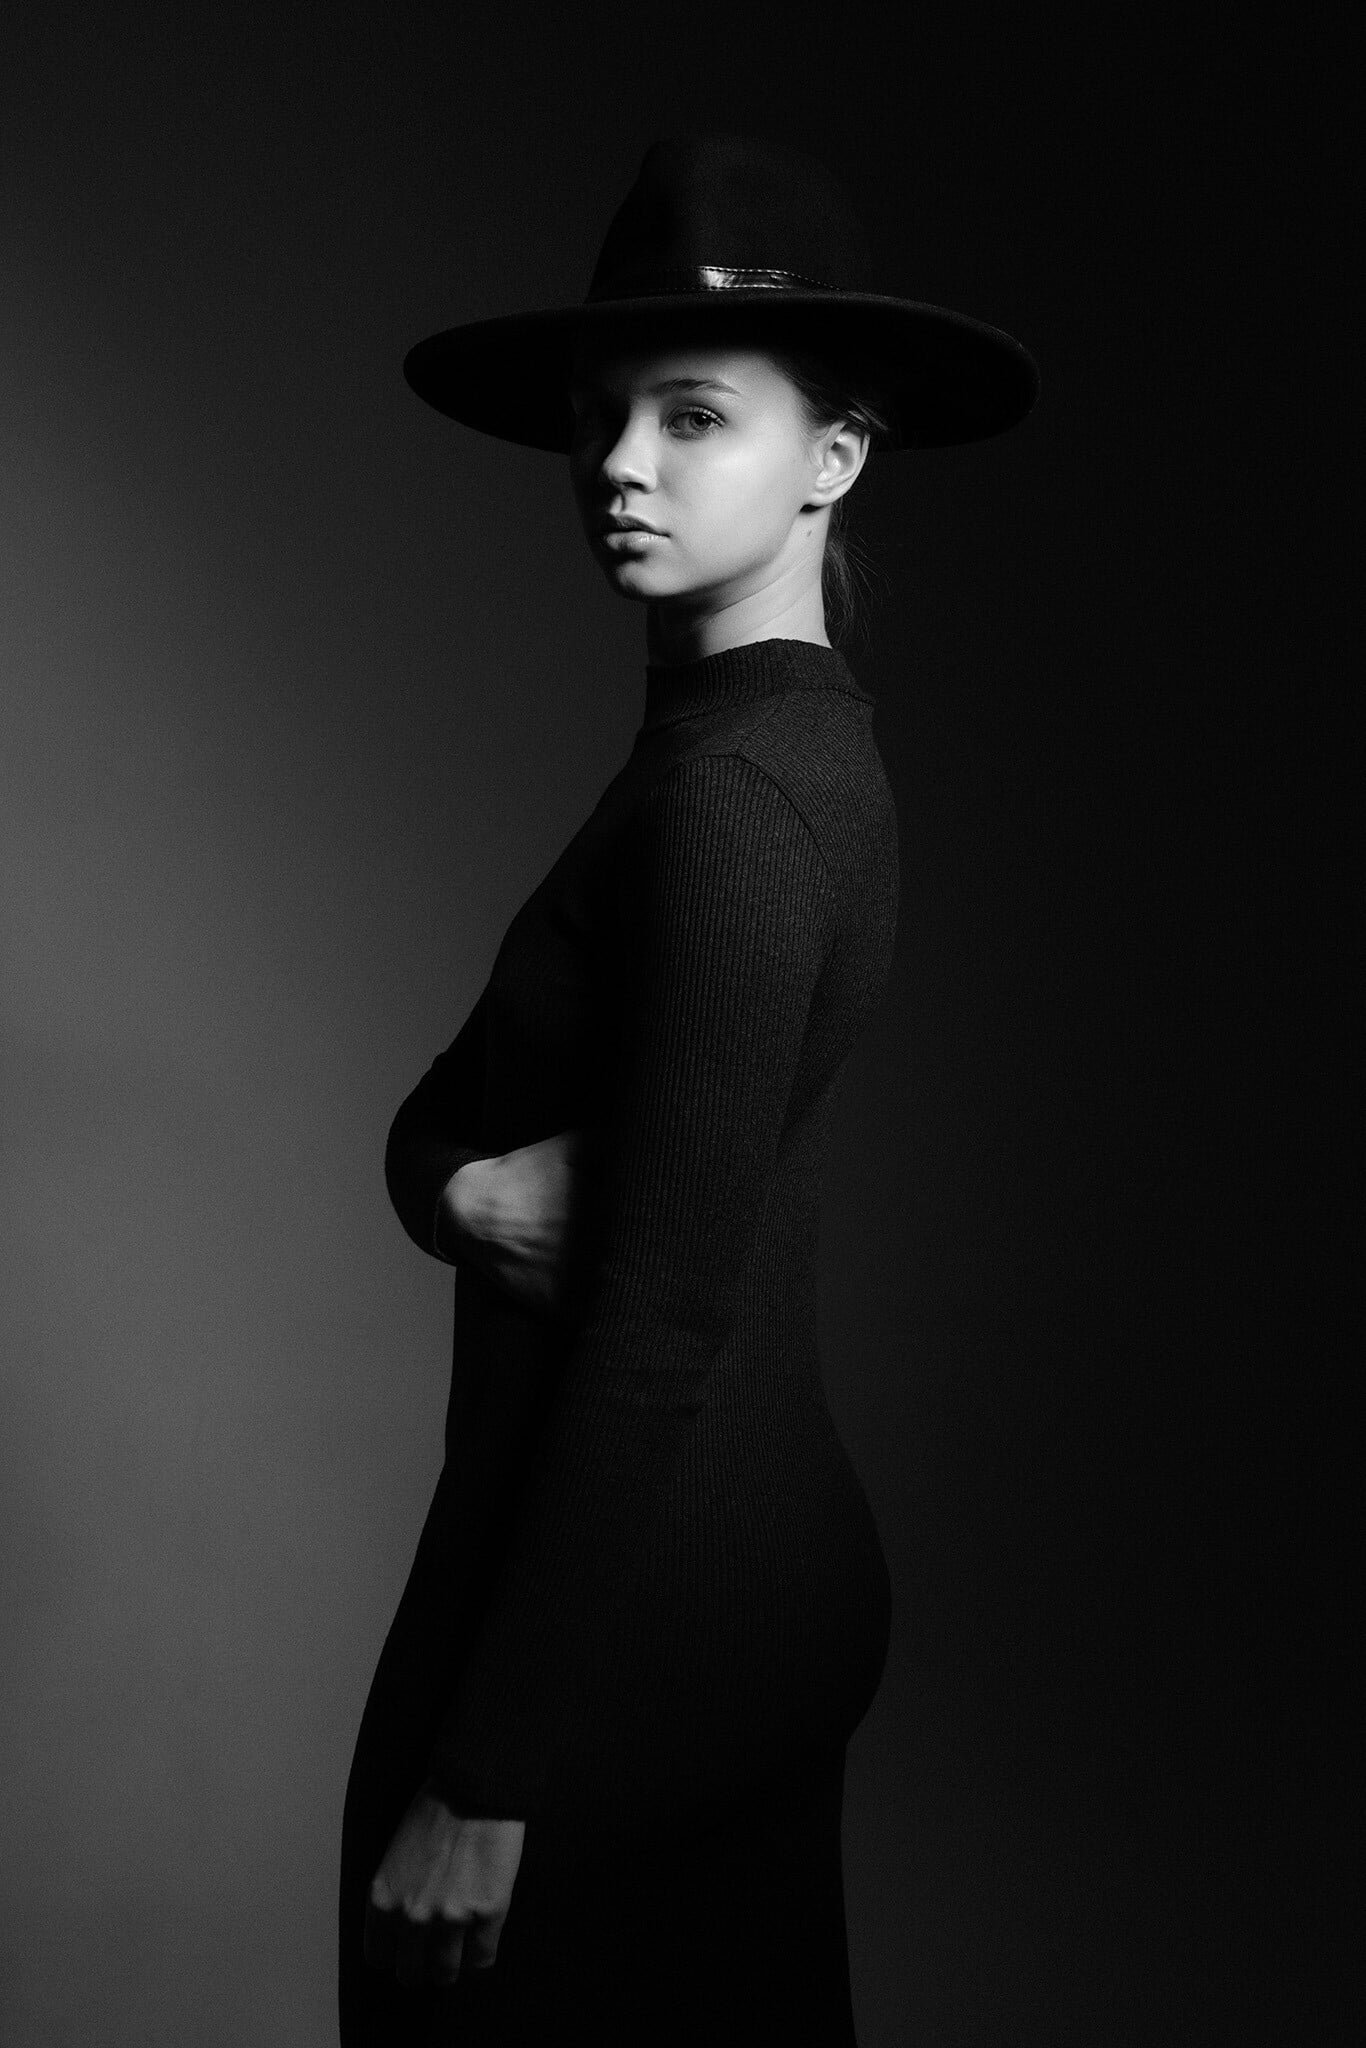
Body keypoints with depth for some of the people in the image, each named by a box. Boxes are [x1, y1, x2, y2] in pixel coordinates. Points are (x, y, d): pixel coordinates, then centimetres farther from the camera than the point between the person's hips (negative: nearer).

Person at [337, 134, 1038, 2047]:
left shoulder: (735, 790, -20)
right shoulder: (806, 742, 8)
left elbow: (661, 1323, -23)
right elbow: (436, 1109, 9)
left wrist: (483, 1779, -20)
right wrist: (475, 1188, -15)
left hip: (628, 1599, -9)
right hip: (773, 1553, 9)